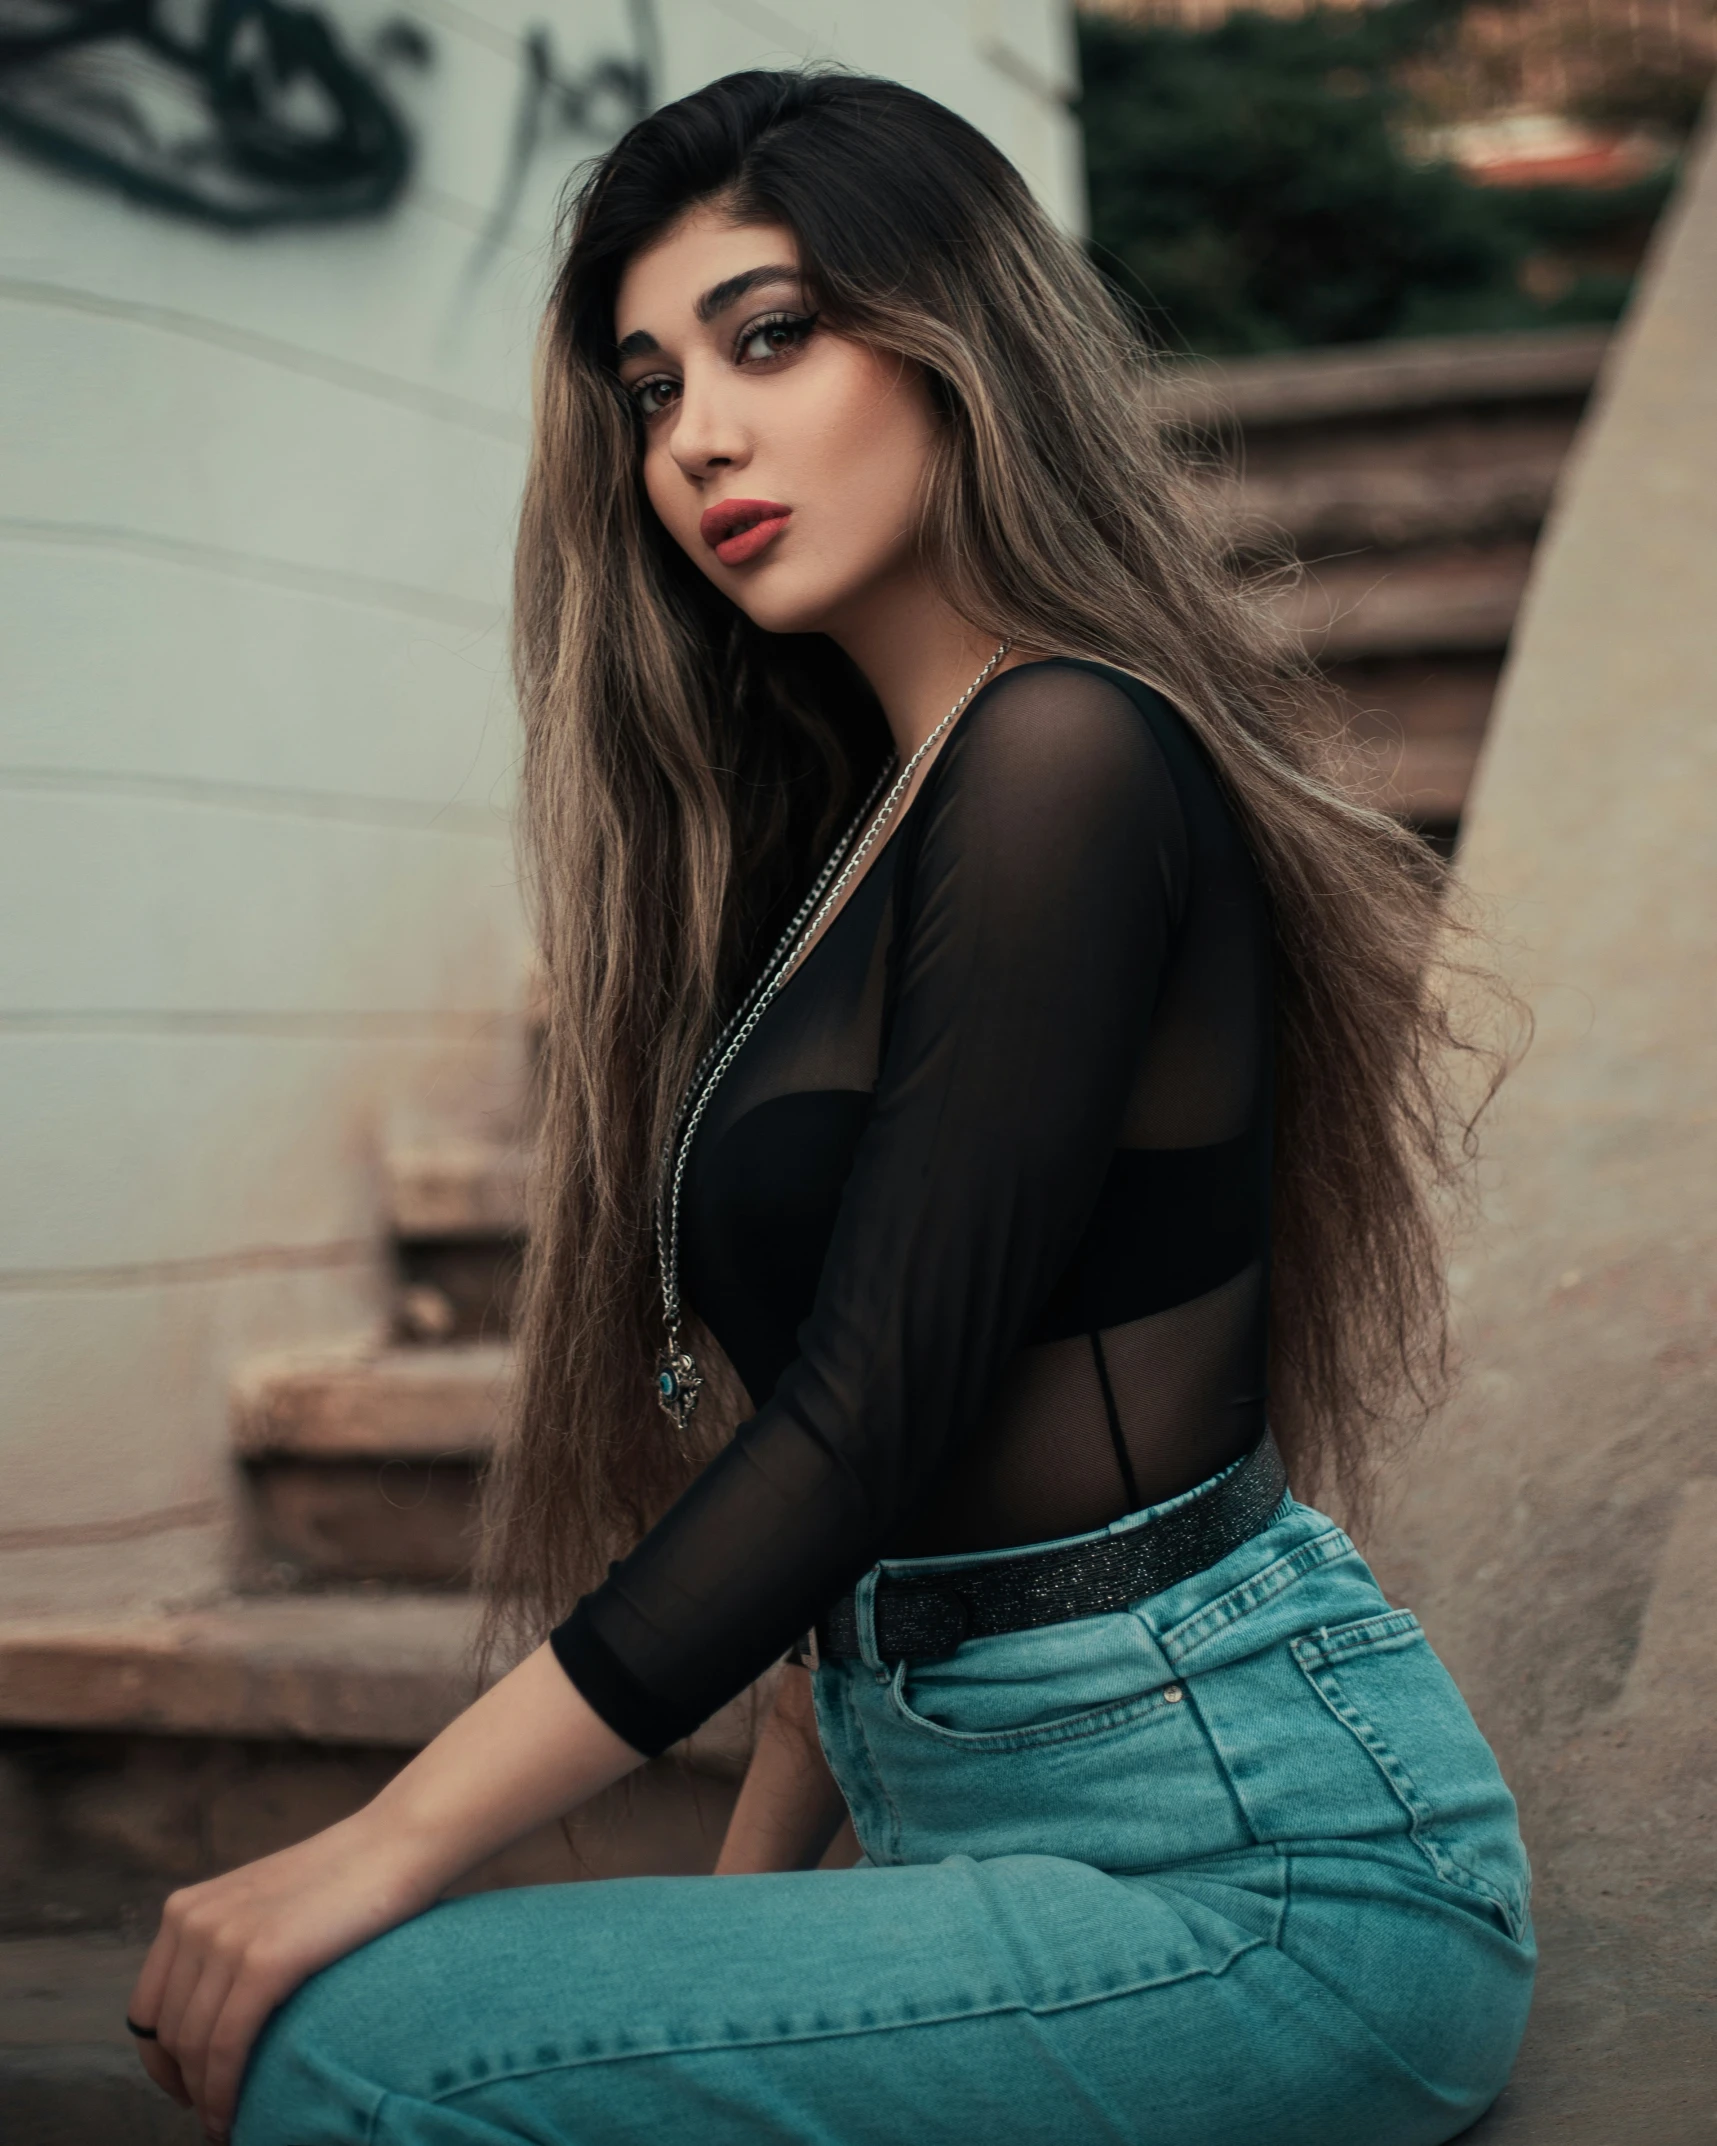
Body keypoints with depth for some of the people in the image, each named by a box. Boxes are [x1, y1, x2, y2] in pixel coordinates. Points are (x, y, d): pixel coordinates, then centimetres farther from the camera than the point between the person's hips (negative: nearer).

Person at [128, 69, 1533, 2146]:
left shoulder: (1072, 755, -15)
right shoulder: (862, 809, 14)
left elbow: (871, 1416, -20)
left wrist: (392, 1842, -18)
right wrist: (756, 1881, 11)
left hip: (1264, 1857, -9)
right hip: (1003, 1809, 9)